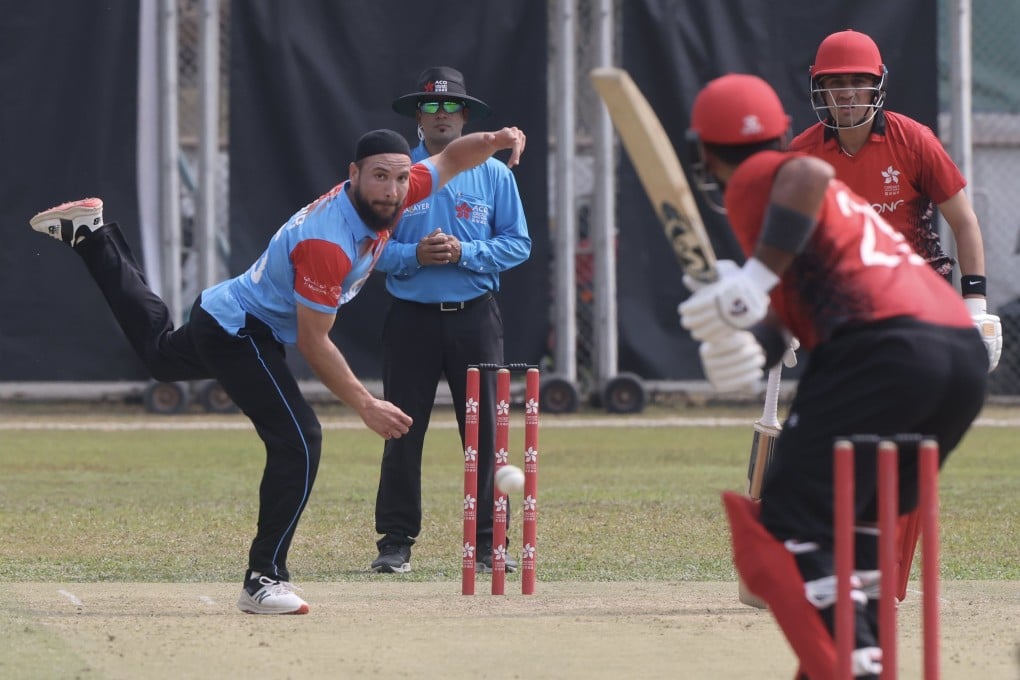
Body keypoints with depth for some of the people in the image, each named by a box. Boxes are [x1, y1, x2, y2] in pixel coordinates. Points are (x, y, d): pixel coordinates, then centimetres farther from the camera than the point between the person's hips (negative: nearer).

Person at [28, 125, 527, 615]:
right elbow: (313, 343, -29)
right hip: (238, 332, -10)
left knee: (158, 350, 36)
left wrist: (493, 141, -19)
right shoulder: (327, 243, -34)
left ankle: (91, 235, 45)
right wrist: (366, 406, -28)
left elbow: (449, 160, 2)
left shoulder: (386, 200, -11)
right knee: (298, 442, -22)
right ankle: (263, 581, -19)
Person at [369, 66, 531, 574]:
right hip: (412, 318, 0)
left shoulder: (494, 174, 6)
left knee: (485, 430, -1)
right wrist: (415, 255, -14)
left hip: (474, 317, 0)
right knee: (403, 431, 0)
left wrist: (463, 252, -12)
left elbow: (517, 244, 3)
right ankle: (396, 542, 6)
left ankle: (490, 542, 5)